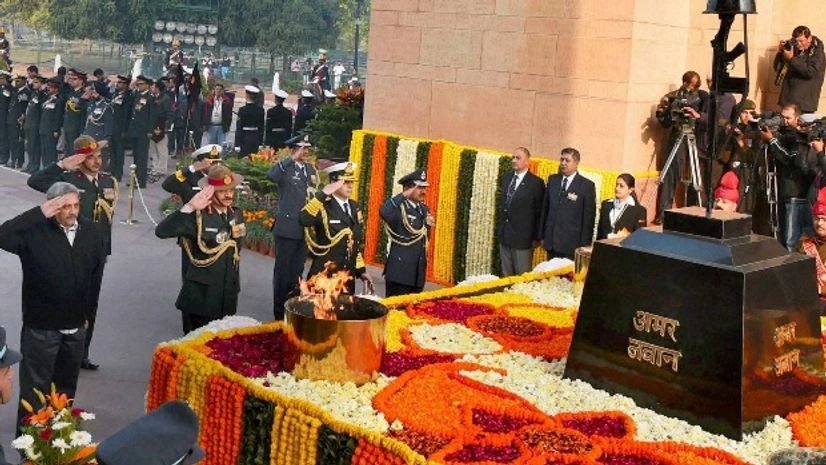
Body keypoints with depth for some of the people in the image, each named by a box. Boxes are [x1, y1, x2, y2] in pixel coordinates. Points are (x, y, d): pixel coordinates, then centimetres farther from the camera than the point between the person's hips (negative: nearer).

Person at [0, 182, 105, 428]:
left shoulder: (91, 231, -1)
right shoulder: (35, 230, -15)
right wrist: (39, 213, -33)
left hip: (76, 326, 5)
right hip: (41, 326, -5)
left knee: (66, 388, 21)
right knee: (35, 389, 5)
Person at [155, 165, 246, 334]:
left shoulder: (237, 214, 4)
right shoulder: (197, 216, -15)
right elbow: (161, 231, -28)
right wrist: (189, 207, -35)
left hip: (228, 299, 6)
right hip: (200, 298, -6)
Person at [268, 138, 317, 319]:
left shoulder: (310, 168, 12)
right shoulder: (285, 168, -8)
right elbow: (271, 175, -31)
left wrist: (314, 186, -2)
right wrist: (292, 158, -29)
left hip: (304, 227, 6)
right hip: (287, 227, -6)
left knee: (297, 271, 14)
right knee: (282, 270, 2)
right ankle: (280, 312, 11)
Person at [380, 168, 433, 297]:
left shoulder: (423, 209, 13)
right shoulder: (399, 208, -10)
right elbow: (384, 213, -35)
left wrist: (428, 226, 3)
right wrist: (404, 195, -28)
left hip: (418, 272, 7)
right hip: (400, 272, -7)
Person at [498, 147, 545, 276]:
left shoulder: (536, 183, -9)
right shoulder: (506, 177, 11)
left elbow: (539, 212, -7)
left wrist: (537, 237, -7)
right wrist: (500, 227, 15)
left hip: (522, 236, -6)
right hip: (504, 235, 6)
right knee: (506, 276, 11)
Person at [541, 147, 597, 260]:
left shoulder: (587, 185, -5)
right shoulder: (552, 180, 9)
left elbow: (589, 217, -5)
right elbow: (545, 208, 12)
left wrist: (584, 245, -7)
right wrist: (542, 235, 9)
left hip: (572, 244, -4)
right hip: (551, 242, 4)